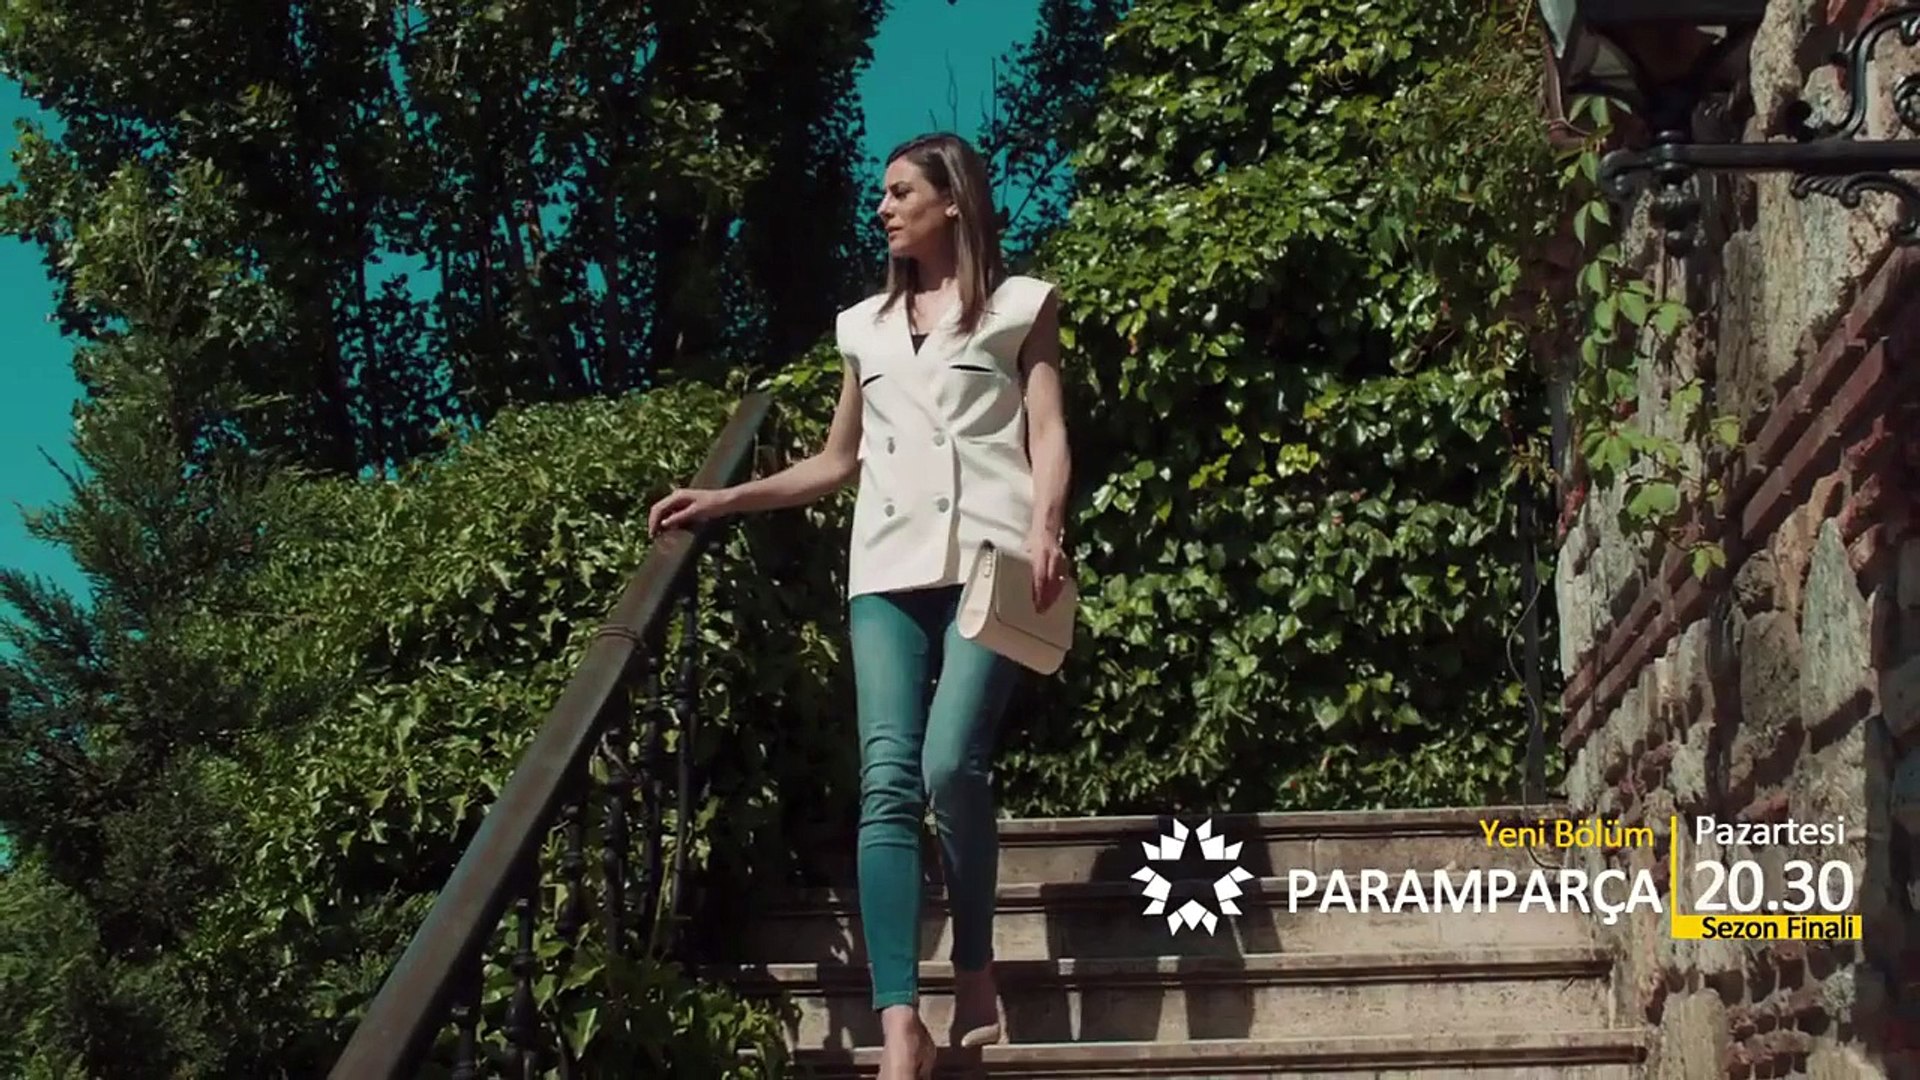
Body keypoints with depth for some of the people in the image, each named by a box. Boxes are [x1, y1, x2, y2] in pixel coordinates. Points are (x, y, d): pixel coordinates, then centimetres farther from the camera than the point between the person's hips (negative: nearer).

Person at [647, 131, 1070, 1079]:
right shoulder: (865, 326, 24)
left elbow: (1048, 433, 3)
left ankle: (975, 971, 3)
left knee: (951, 765, -21)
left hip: (988, 556, -4)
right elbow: (838, 460, 29)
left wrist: (1046, 531, -15)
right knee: (887, 781, -13)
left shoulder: (1020, 306, 13)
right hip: (889, 568, 4)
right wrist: (727, 500, 20)